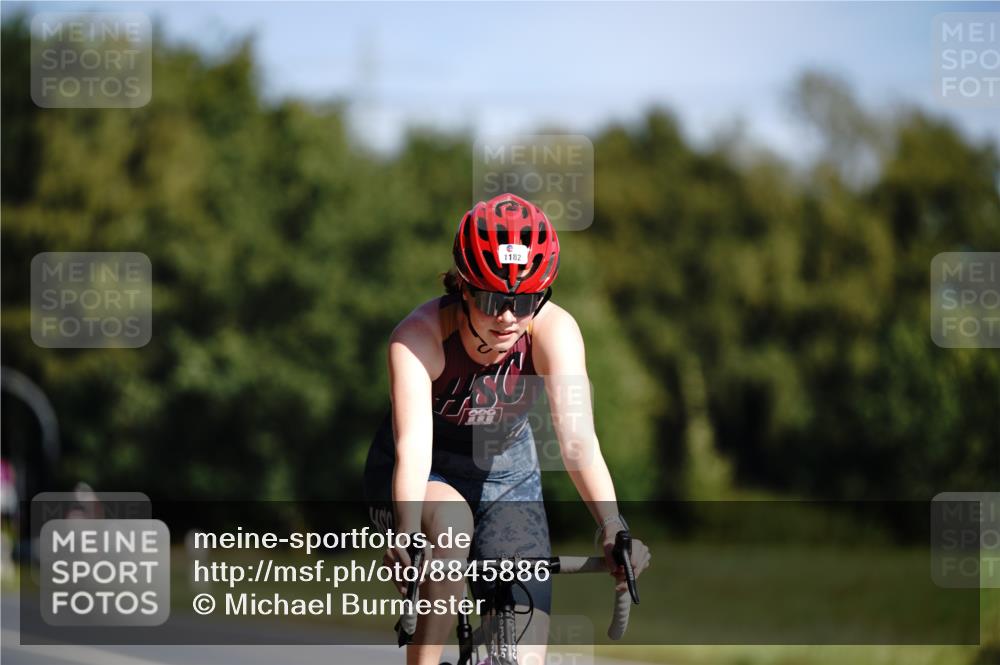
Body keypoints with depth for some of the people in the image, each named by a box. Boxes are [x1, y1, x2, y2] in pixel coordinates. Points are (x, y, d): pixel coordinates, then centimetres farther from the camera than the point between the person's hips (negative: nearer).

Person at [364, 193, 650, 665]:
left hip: (505, 476, 2)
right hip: (430, 479, -2)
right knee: (449, 528, -38)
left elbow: (577, 436, -35)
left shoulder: (554, 330, -25)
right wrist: (406, 535, -58)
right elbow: (412, 446, -41)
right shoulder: (418, 337, -30)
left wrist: (611, 529, -50)